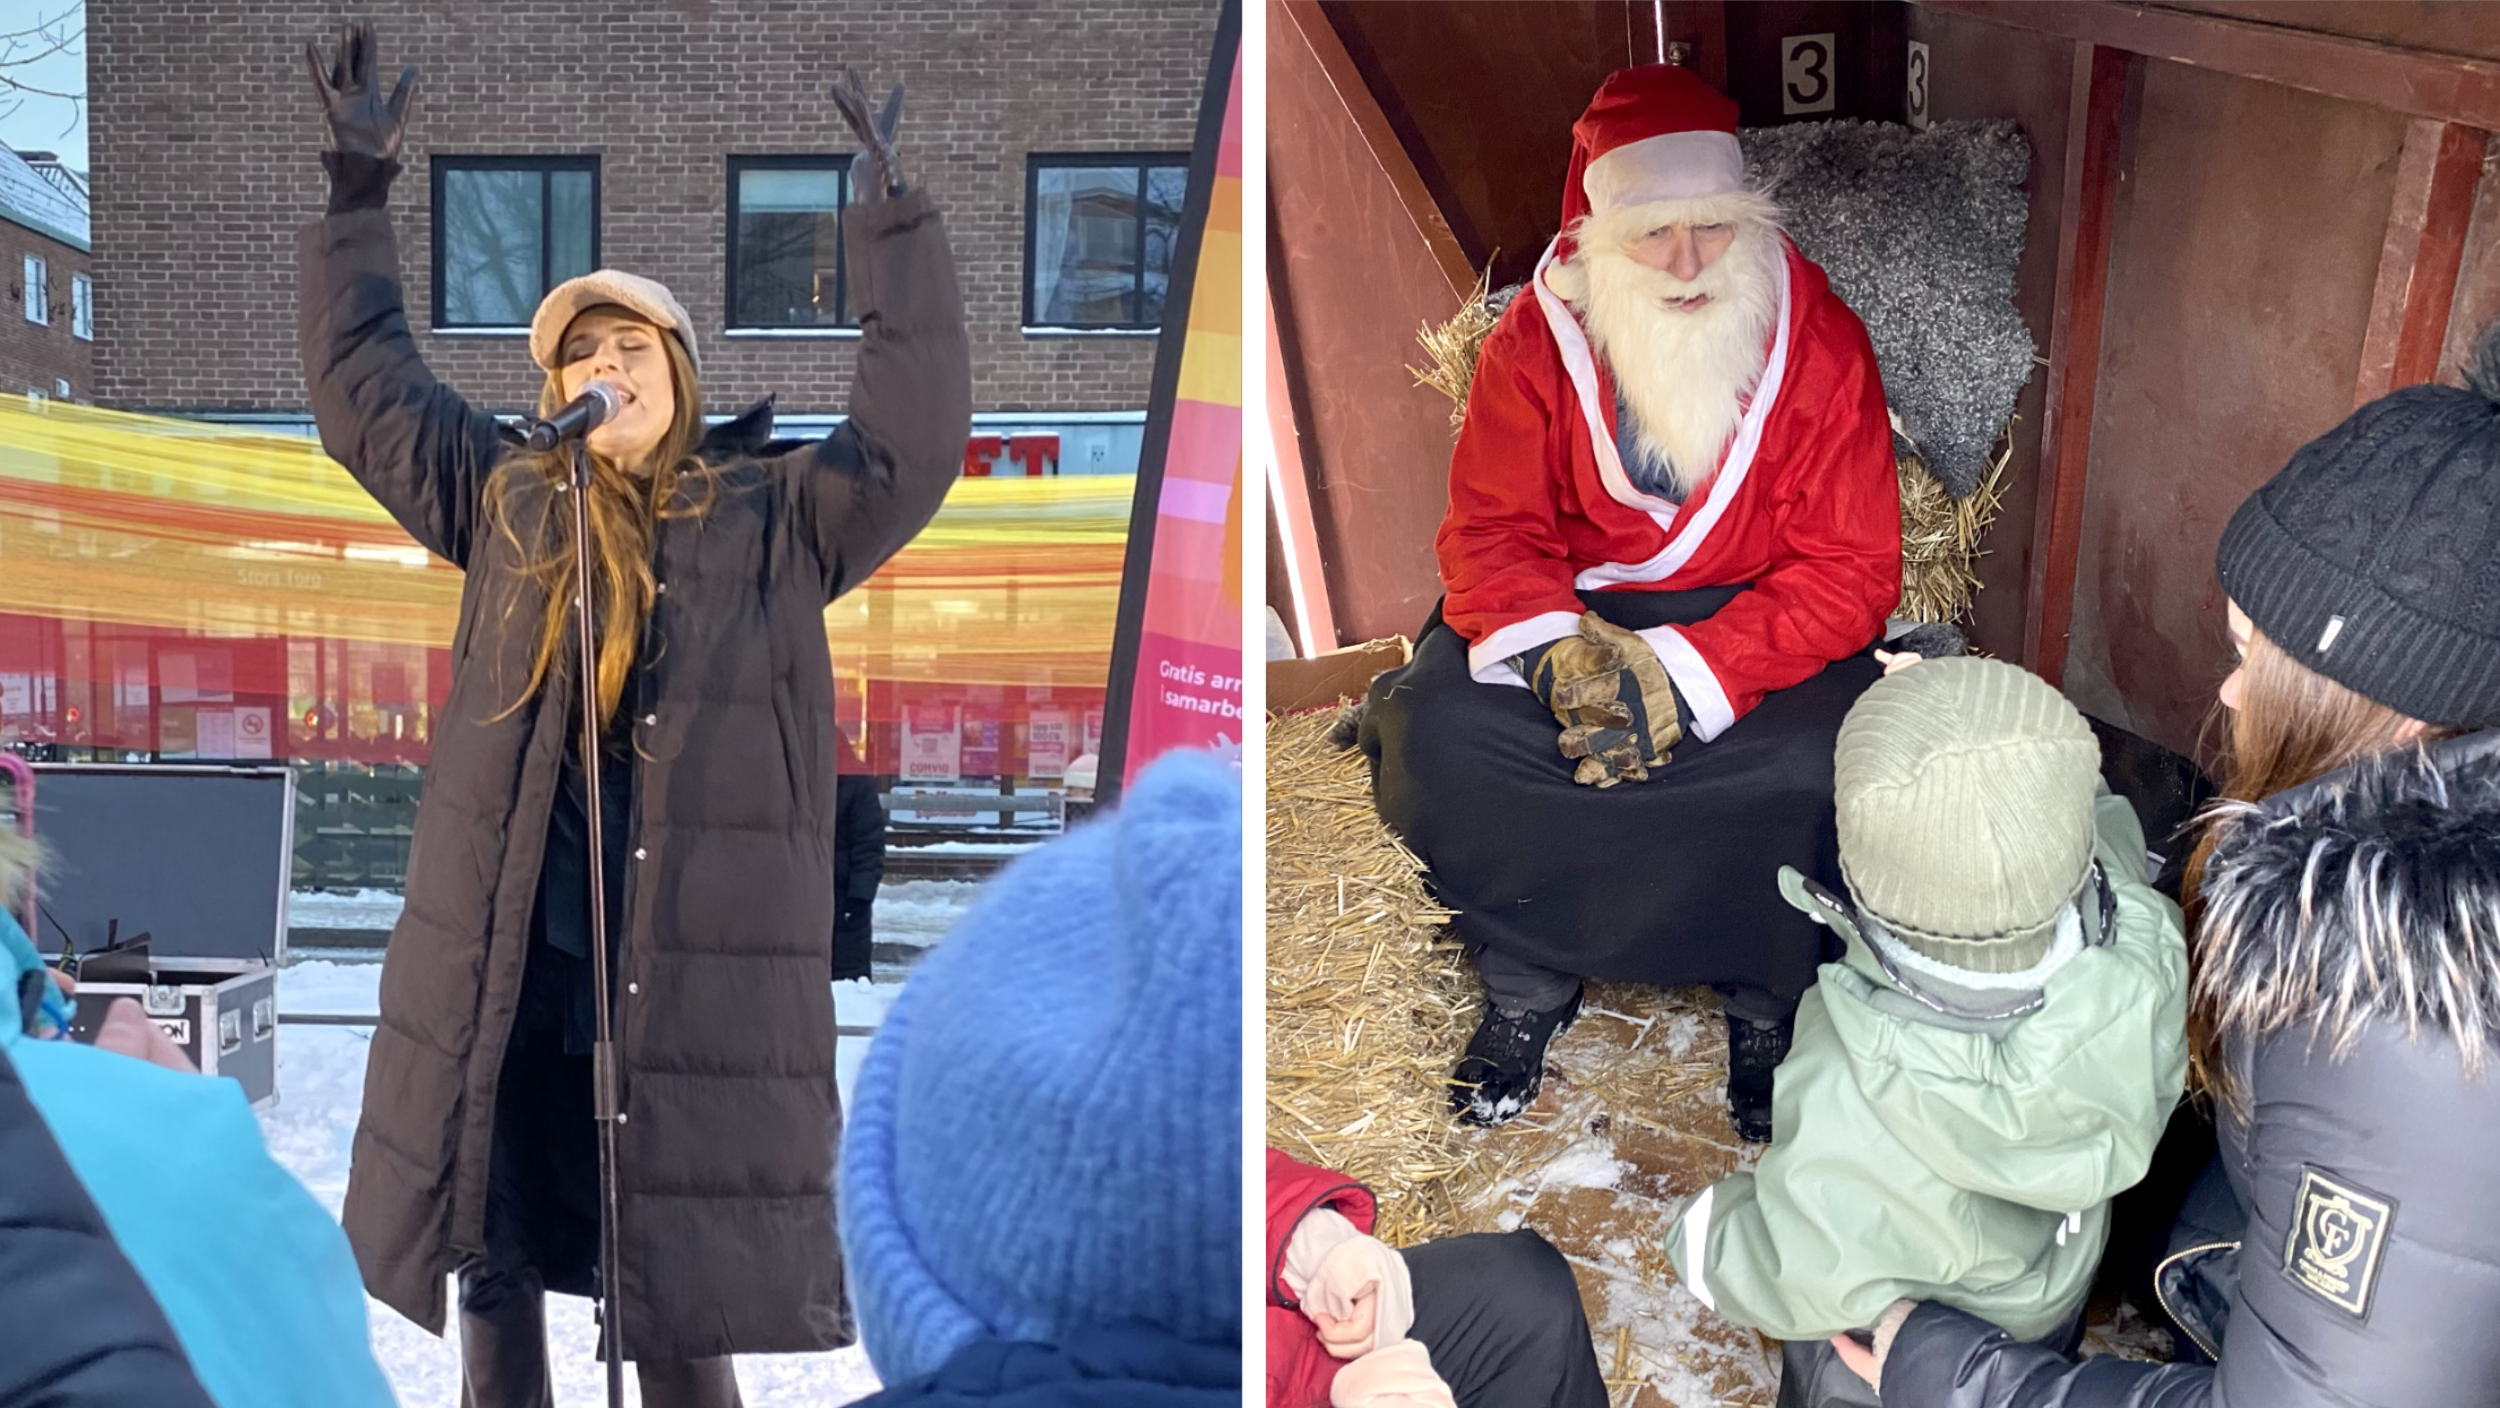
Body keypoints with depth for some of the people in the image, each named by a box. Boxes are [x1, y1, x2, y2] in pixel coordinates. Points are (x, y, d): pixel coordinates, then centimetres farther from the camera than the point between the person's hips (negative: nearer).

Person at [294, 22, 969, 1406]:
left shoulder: (772, 520, 4)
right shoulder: (508, 502, 12)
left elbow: (914, 440, -7)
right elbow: (364, 387, 19)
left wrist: (889, 221, -11)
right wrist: (358, 190, 14)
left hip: (686, 984, -3)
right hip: (502, 974, 4)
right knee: (493, 1279, 15)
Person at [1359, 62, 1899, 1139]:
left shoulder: (1819, 341, -12)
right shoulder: (1537, 338, -7)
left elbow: (1851, 568, -15)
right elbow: (1490, 529, -7)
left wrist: (1686, 676, -29)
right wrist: (1553, 652, -29)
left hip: (1754, 623, -1)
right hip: (1577, 608, 2)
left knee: (1810, 766, -31)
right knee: (1434, 731, -24)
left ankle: (1767, 1000, 0)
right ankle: (1527, 981, -1)